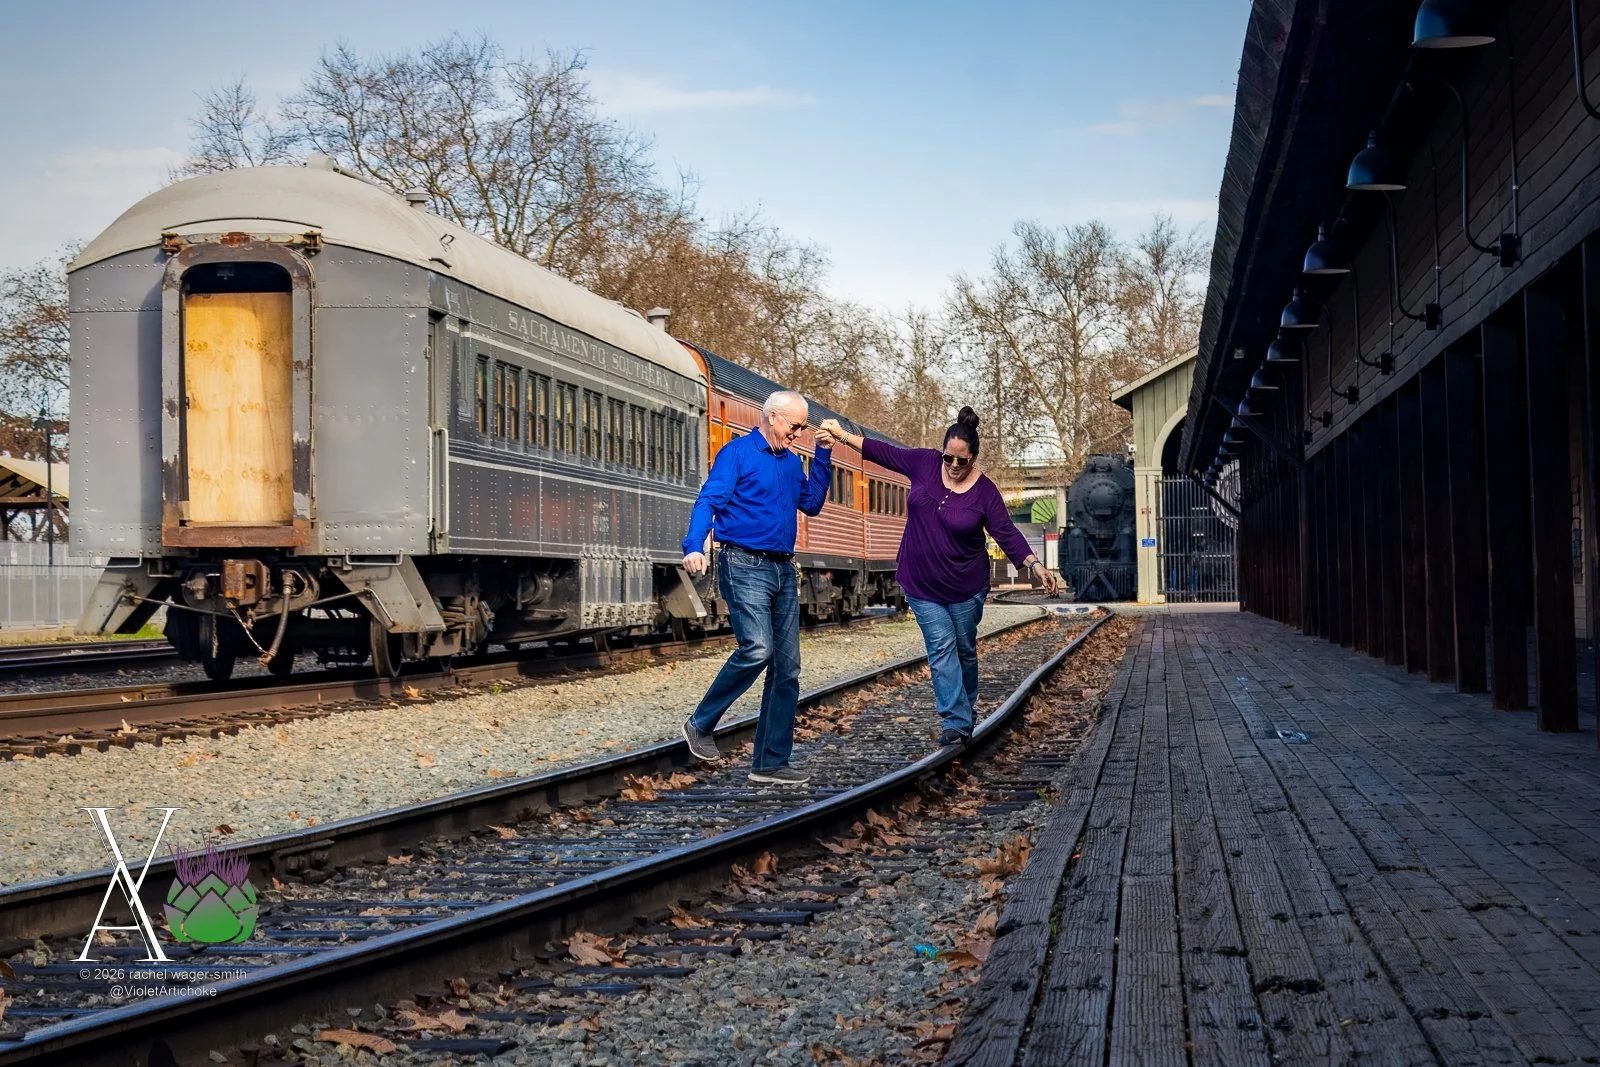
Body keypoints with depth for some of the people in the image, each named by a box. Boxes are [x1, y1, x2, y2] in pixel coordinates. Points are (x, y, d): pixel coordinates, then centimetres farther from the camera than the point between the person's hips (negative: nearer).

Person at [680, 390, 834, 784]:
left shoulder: (791, 462, 17)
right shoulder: (738, 453, -4)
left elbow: (811, 503, 20)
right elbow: (708, 500, -15)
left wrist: (823, 455, 11)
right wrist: (694, 546, -31)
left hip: (783, 571, 8)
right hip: (745, 566, -8)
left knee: (787, 670, 4)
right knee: (757, 649, -24)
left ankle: (770, 763, 9)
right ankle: (700, 724, -4)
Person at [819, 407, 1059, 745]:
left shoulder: (985, 491, -12)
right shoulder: (925, 463, -6)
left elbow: (1007, 533, -15)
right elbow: (884, 452, 3)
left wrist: (1034, 564, -27)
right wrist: (842, 435, 3)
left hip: (965, 587, -1)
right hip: (921, 584, 1)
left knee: (964, 649, 12)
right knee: (941, 647, -6)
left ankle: (966, 712, 31)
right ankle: (956, 723, -9)